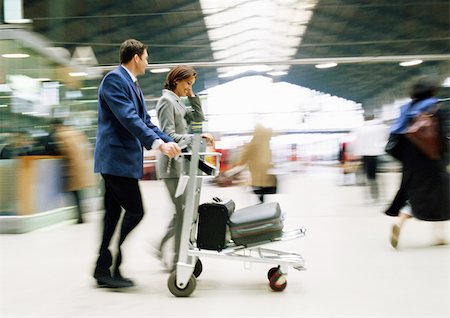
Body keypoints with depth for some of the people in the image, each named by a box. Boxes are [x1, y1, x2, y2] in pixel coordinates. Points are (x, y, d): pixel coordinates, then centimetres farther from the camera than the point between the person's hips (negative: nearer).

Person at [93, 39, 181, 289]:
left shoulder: (132, 84, 20)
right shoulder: (114, 79, -11)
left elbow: (145, 120, 20)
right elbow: (128, 118, -22)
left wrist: (169, 142, 9)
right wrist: (158, 143, -29)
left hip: (120, 160, 10)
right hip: (116, 158, -10)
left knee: (114, 214, 10)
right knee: (135, 211, -10)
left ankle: (103, 269, 14)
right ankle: (112, 269, -3)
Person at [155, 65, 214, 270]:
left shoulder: (178, 102, 18)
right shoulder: (166, 101, -10)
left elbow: (199, 117, 21)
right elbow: (169, 136, -18)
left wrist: (192, 96, 11)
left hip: (182, 163, 9)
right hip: (172, 164, -9)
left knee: (183, 211, 11)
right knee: (184, 212, -8)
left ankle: (162, 247, 21)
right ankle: (177, 260, -2)